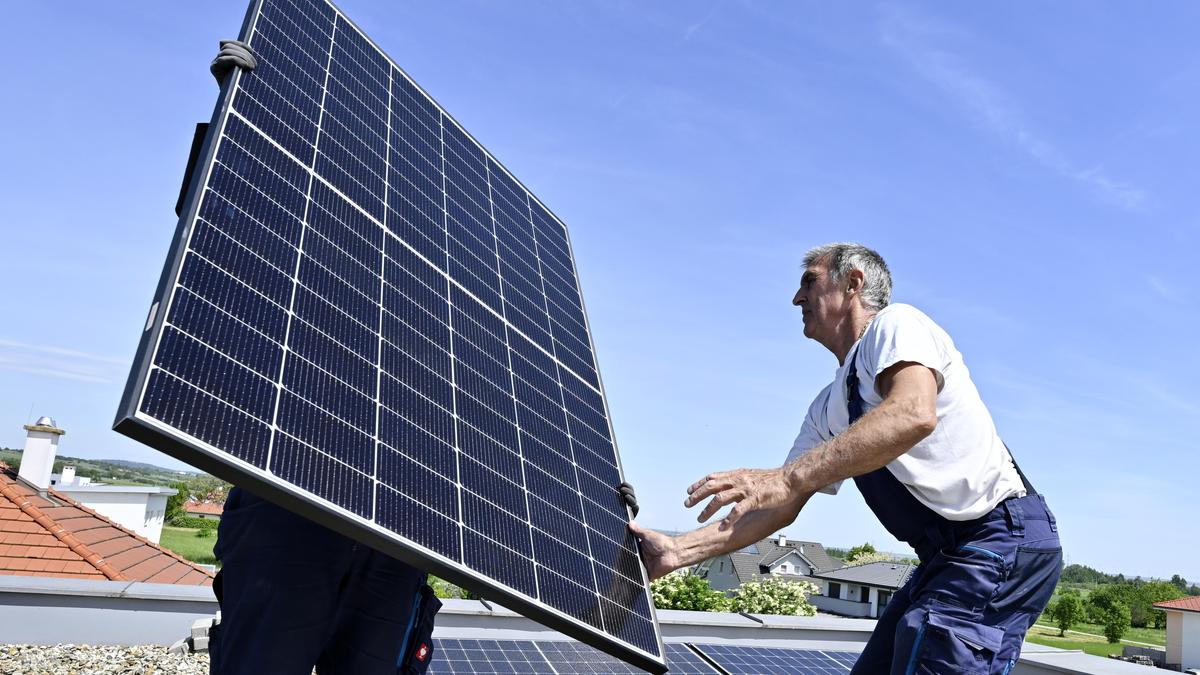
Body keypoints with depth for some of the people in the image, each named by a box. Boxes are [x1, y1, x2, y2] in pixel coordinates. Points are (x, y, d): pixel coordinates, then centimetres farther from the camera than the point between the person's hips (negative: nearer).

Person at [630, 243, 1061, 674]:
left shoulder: (896, 323, -9)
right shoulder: (827, 409, 14)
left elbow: (914, 415, -31)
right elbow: (780, 509, 11)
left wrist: (788, 477, -36)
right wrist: (678, 552, 1)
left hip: (1003, 536, -9)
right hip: (947, 556, 9)